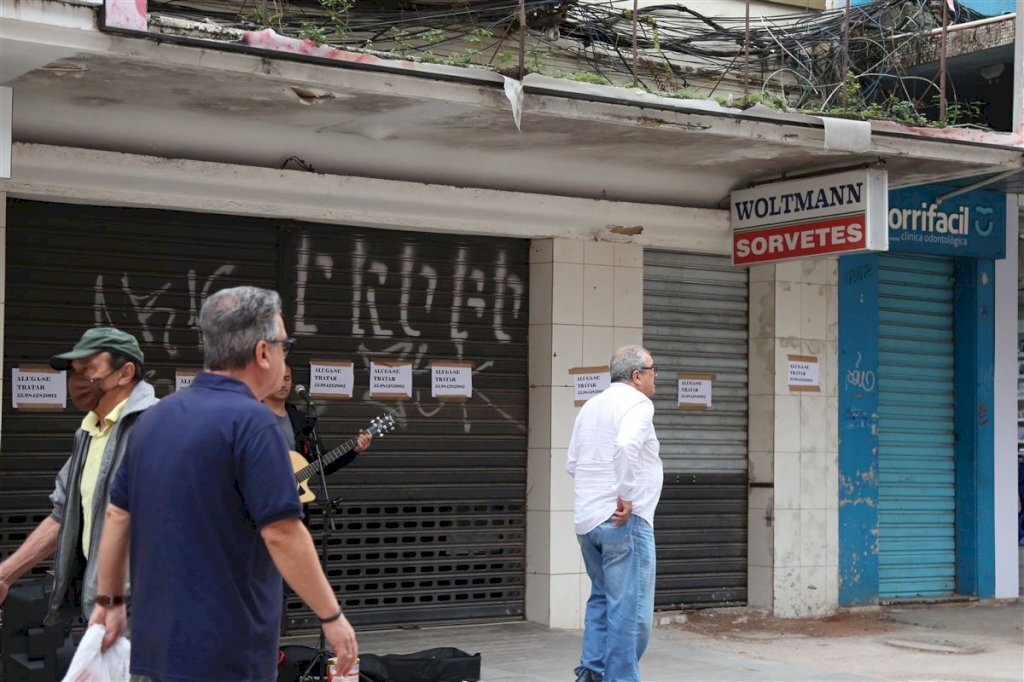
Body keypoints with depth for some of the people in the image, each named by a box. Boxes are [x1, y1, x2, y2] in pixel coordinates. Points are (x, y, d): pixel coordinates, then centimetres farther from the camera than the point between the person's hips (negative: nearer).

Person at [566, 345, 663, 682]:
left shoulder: (591, 406, 16)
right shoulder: (637, 403, -9)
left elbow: (572, 464, 20)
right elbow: (626, 445, -28)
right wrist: (626, 495, -22)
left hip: (586, 520, 8)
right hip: (625, 521, -8)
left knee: (602, 597, 20)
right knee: (630, 611, -4)